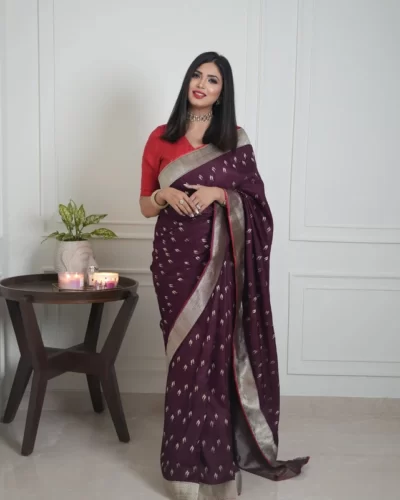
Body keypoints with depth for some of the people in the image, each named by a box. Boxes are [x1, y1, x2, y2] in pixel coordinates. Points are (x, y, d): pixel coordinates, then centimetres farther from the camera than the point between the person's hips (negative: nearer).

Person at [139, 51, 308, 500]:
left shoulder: (235, 139, 6)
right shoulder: (160, 138, 7)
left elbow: (252, 202, 4)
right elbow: (145, 206, 9)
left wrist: (218, 193, -14)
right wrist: (166, 195, -12)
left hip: (218, 259, -1)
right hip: (174, 256, 1)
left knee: (213, 352, -2)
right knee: (184, 353, 3)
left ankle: (213, 455, 13)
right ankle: (186, 455, 17)